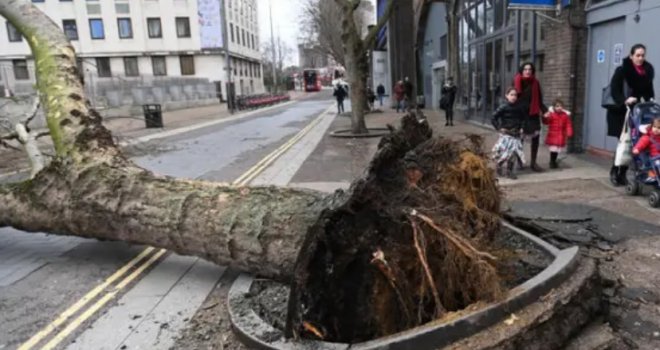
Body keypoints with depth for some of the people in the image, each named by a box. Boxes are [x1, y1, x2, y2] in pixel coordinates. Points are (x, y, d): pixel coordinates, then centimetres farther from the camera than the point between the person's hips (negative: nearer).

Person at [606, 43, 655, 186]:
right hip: (619, 112, -5)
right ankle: (614, 171, 9)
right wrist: (625, 101, -32)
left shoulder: (647, 71, 5)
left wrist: (651, 101, -8)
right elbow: (614, 90, -17)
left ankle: (622, 173, 10)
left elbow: (649, 91, 10)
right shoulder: (621, 70, -10)